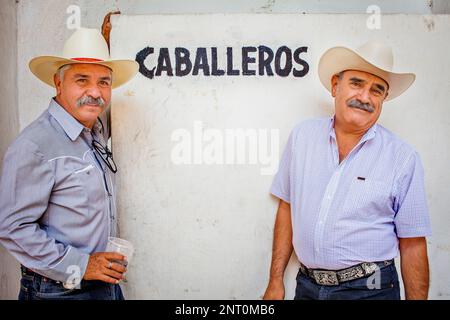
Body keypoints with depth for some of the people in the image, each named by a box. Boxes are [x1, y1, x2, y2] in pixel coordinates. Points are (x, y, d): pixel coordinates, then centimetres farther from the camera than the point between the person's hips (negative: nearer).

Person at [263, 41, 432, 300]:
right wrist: (276, 281, 3)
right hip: (307, 285, 3)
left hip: (369, 289, -2)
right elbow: (287, 208, 4)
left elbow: (412, 245, -7)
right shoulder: (302, 136, -1)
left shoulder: (404, 158, -10)